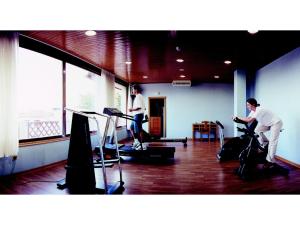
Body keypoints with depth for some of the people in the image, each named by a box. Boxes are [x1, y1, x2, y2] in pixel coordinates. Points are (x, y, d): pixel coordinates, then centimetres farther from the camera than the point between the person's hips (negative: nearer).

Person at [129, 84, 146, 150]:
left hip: (138, 115, -11)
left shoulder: (138, 97, -13)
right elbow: (144, 107, 20)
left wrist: (132, 109, -13)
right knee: (131, 128, 16)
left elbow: (139, 107, -24)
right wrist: (133, 109, 19)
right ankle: (136, 141, 12)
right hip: (137, 115, 11)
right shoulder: (140, 96, 18)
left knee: (138, 131, -6)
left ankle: (140, 145, 0)